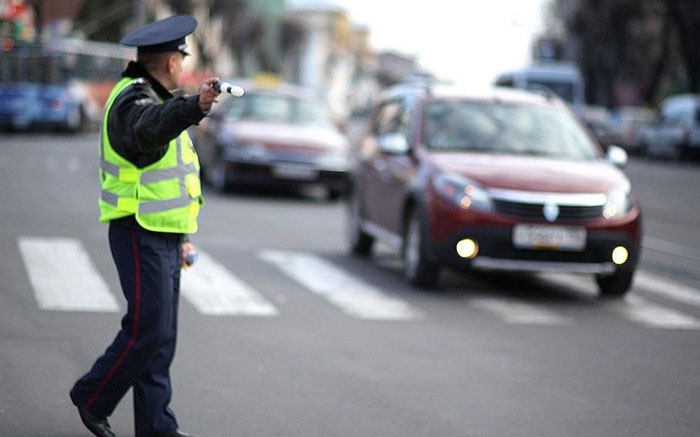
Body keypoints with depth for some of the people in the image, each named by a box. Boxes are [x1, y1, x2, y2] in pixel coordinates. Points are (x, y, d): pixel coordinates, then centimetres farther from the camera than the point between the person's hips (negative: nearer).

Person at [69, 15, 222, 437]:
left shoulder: (157, 99, 20)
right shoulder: (132, 100, -13)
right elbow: (149, 128, -40)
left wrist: (182, 236, 25)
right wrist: (195, 106, -59)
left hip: (163, 236, 10)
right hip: (141, 235, -10)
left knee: (162, 336, 9)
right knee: (148, 330, -9)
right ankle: (92, 398, 9)